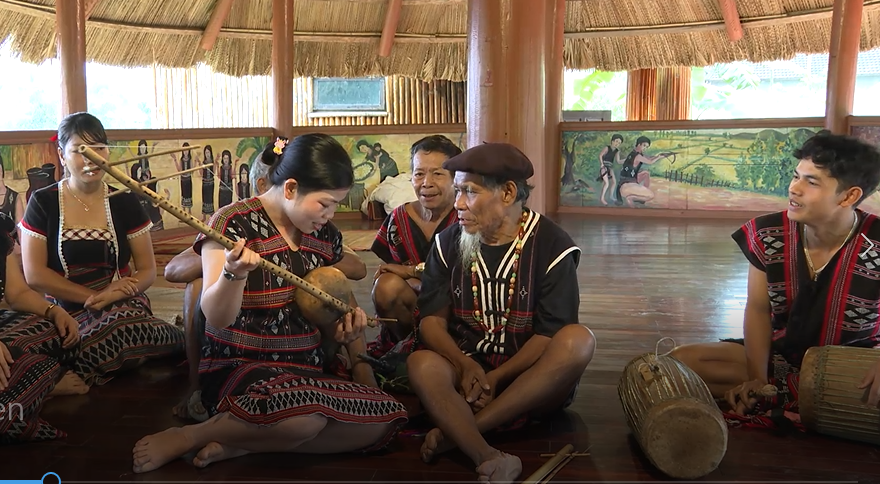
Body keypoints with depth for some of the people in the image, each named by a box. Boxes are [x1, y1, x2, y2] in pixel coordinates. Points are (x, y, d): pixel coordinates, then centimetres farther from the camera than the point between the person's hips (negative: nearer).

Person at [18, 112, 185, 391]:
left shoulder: (124, 202, 7)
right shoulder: (43, 203, 4)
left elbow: (148, 270, 5)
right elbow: (34, 274, -2)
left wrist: (110, 297, -14)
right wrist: (94, 296, -12)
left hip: (123, 306, 0)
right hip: (66, 314, 0)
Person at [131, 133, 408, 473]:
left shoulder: (325, 234, 7)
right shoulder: (233, 223, -10)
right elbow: (217, 318, -17)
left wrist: (346, 329, -1)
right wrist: (234, 273, -37)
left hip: (309, 371, 7)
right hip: (238, 367, -6)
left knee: (381, 418, -17)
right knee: (307, 415, -37)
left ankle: (238, 445, -11)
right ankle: (186, 436, -10)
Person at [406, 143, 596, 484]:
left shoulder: (552, 246, -6)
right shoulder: (448, 243, 4)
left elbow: (551, 335, -11)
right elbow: (432, 319, -2)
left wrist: (496, 378, -19)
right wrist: (465, 366, -20)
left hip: (532, 381, -1)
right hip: (467, 370, 1)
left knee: (579, 340, -31)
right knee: (421, 364, -29)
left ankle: (457, 432, -31)